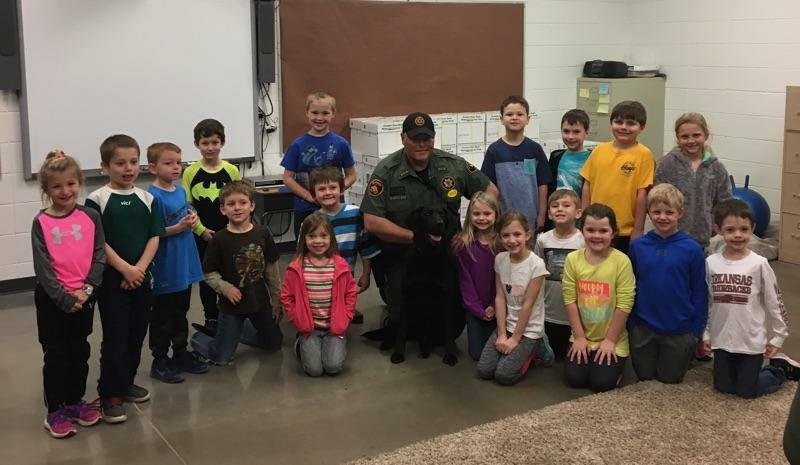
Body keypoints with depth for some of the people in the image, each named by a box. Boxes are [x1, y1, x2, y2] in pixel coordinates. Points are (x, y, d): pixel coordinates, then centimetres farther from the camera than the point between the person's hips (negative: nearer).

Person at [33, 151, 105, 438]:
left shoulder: (91, 217, -2)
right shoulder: (41, 223, -9)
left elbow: (99, 256, -3)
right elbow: (42, 267, -11)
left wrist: (86, 290, -14)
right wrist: (64, 298, -16)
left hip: (83, 297, 3)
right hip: (52, 299, -2)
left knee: (80, 351, 14)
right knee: (56, 354, 6)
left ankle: (76, 401, 30)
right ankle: (55, 411, 17)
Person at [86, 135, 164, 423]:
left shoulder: (147, 199, 5)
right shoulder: (97, 200, -8)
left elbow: (154, 237, 2)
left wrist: (140, 268, -10)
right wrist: (125, 268, -16)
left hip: (142, 277, 5)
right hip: (111, 279, -5)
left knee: (137, 334, 12)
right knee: (115, 337, -3)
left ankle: (126, 382, 28)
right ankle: (110, 394, 5)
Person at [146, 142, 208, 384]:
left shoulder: (181, 190, 6)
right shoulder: (153, 196, -17)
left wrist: (192, 220, -1)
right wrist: (178, 228, -22)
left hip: (185, 263, 7)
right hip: (165, 269, -7)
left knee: (180, 314, 20)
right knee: (162, 317, 6)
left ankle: (181, 354, 32)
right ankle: (160, 362, 17)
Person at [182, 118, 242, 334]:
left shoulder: (231, 171, -3)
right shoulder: (190, 172, -4)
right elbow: (187, 206, -3)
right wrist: (201, 229, -12)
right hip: (202, 235, 0)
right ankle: (211, 318, 23)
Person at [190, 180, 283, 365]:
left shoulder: (262, 234, -6)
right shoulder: (219, 239, -13)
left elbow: (272, 269, 2)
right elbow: (209, 273, -7)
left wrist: (276, 299, 5)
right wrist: (225, 288, -23)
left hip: (260, 301, 3)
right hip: (232, 304, -3)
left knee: (274, 343, 19)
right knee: (222, 358, 3)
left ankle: (237, 331, 40)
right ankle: (198, 338, 33)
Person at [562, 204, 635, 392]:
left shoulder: (621, 261, -14)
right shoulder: (573, 259, -6)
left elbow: (624, 304, -13)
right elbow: (570, 300, -5)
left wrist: (610, 340, -11)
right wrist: (579, 337, -6)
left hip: (612, 340, -3)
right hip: (582, 338, 3)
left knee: (602, 383, -11)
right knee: (574, 378, -6)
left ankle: (615, 362, 21)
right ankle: (588, 357, 25)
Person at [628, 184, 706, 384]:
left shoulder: (691, 249, -11)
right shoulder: (638, 246, -6)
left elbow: (700, 293, -5)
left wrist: (697, 331, -5)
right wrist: (630, 326, 2)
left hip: (679, 331, -2)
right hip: (643, 328, 2)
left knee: (670, 379, 15)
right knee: (645, 377, 17)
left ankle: (688, 351, 42)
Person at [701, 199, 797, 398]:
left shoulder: (759, 264, -12)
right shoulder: (711, 263, -5)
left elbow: (772, 303, -4)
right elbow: (706, 302, 4)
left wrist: (778, 336, 0)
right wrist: (705, 334, 6)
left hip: (751, 341, -3)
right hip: (721, 339, 3)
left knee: (746, 391, 5)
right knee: (723, 387, 14)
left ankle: (780, 368, 31)